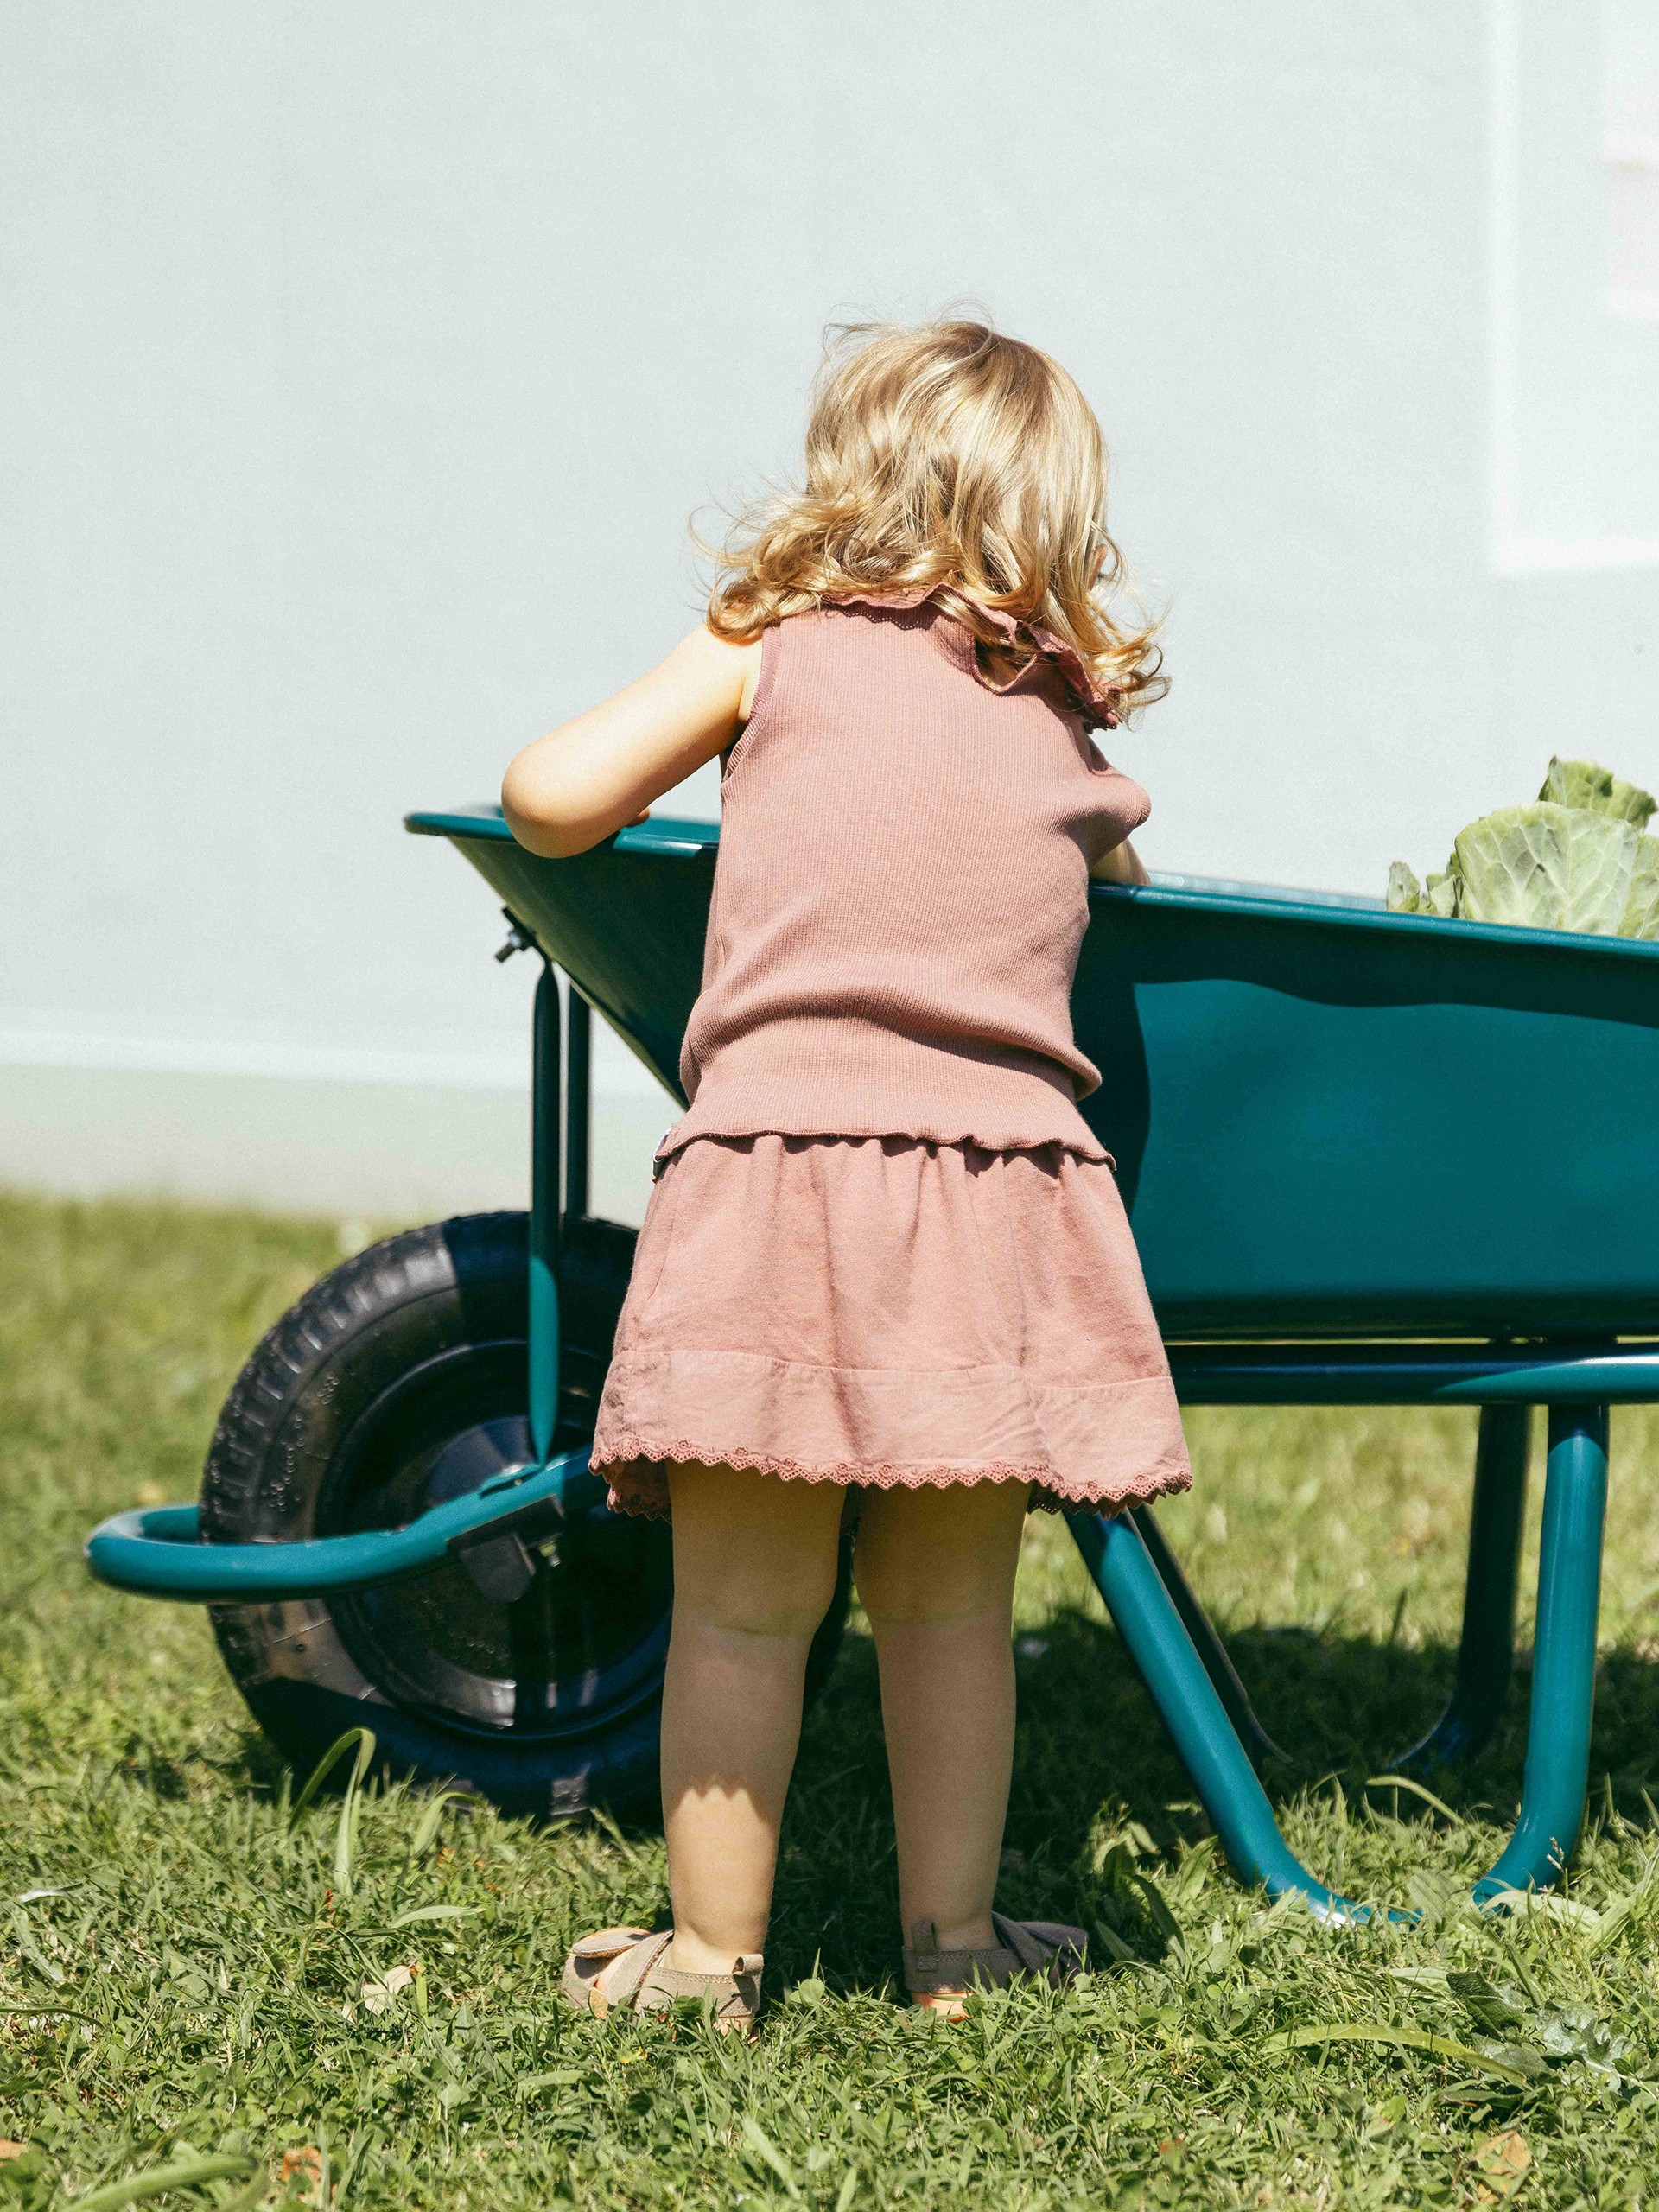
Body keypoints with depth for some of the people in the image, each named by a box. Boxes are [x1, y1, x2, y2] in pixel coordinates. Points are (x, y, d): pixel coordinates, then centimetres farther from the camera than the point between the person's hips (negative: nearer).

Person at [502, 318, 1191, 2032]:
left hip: (779, 1163, -3)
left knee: (742, 1607, 5)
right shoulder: (1067, 728, 17)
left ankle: (709, 1951, 12)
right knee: (948, 1605, 14)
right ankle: (952, 1940, 22)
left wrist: (580, 820, 24)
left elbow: (553, 796, 2)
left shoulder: (774, 642, 7)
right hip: (1002, 1186, 3)